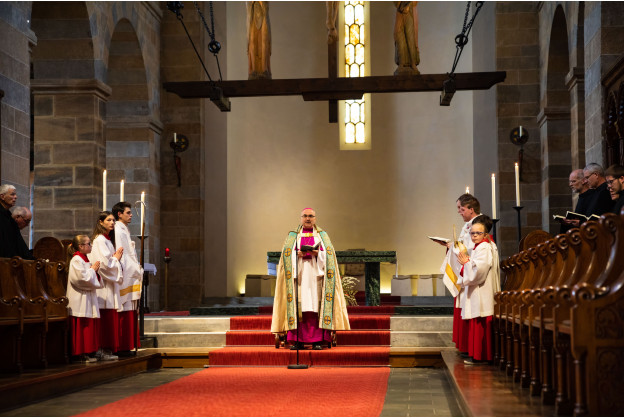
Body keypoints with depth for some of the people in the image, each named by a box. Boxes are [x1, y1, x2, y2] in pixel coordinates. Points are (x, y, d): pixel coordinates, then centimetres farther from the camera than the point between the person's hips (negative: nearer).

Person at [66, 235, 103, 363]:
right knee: (82, 326, -7)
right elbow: (82, 277, -21)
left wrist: (95, 270, 6)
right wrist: (92, 269, -10)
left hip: (88, 297, 10)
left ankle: (89, 352, 13)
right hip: (80, 300, -10)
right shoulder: (76, 260, -12)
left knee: (90, 325, 9)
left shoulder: (84, 260, 18)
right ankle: (82, 354, -5)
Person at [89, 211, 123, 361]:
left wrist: (116, 257, 10)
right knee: (106, 316, -10)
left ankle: (105, 349, 10)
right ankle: (103, 350, -7)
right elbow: (103, 262, -19)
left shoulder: (108, 239, 19)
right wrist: (116, 258, -3)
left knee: (109, 317, 8)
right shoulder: (100, 239, -11)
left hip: (110, 281, 10)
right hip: (103, 284, -10)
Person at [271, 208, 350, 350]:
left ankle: (317, 340, -11)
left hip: (316, 274, 0)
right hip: (299, 273, 0)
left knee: (316, 305, -9)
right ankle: (297, 340, -8)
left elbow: (328, 254, 4)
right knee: (298, 306, -8)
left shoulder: (322, 235, 15)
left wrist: (317, 253, -14)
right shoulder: (293, 236, 16)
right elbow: (287, 254, 4)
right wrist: (298, 254, -15)